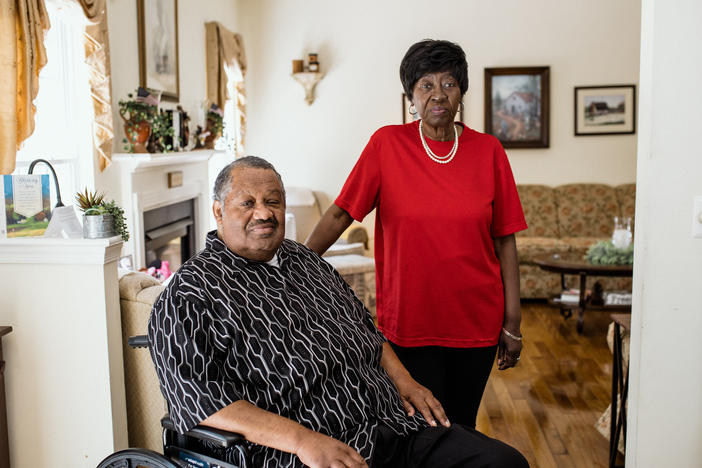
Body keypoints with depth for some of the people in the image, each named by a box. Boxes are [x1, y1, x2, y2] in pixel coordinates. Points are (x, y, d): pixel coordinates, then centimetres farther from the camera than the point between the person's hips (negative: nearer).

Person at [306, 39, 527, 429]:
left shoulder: (488, 151, 0)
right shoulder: (388, 144, -4)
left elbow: (504, 240, 2)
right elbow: (339, 214, -4)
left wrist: (512, 324, 1)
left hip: (476, 320, 2)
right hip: (410, 323, -2)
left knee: (461, 428, 14)